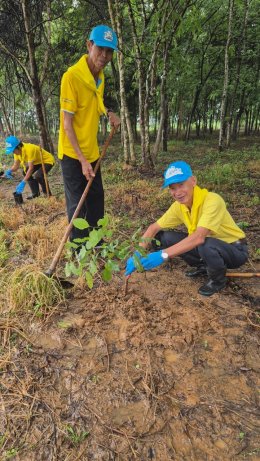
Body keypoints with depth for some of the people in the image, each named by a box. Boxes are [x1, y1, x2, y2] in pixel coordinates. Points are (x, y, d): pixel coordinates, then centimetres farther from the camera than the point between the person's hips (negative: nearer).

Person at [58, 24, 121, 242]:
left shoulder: (100, 76, 5)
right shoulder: (72, 76, -17)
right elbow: (67, 123, -19)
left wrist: (109, 113, 2)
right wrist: (82, 160, -22)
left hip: (92, 151, 8)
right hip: (73, 153, -7)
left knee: (96, 201, 13)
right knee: (77, 206, 0)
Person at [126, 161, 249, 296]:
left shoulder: (212, 200, -30)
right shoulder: (179, 205, -9)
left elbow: (199, 237, -41)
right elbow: (154, 228, -5)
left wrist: (163, 255, -44)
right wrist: (137, 254, -18)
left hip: (235, 250, -5)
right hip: (206, 246, 6)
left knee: (207, 244, -40)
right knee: (163, 237, -8)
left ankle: (218, 279, -5)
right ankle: (203, 266, 10)